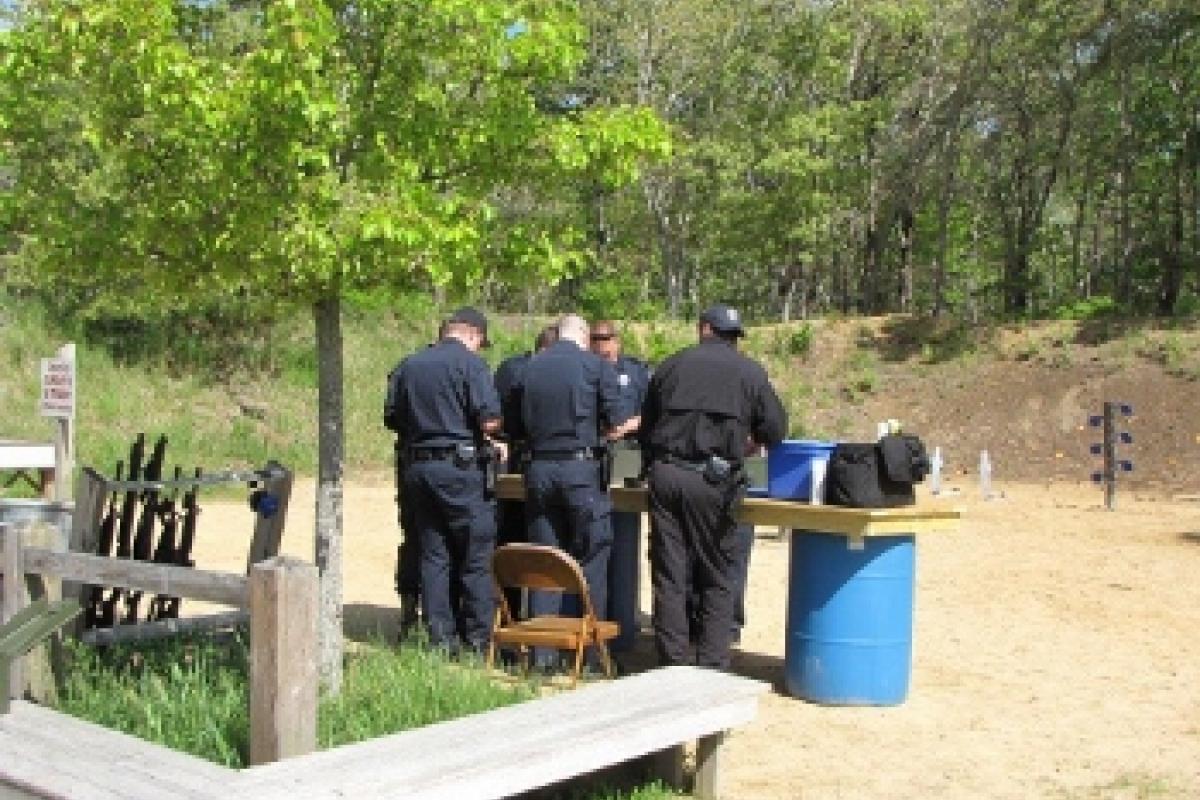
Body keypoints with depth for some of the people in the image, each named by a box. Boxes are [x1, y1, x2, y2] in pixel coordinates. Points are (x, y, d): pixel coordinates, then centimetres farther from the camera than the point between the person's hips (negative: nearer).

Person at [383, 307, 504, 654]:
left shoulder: (407, 366, 12)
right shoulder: (471, 364, -8)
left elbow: (393, 420, 15)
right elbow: (490, 421, -16)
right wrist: (486, 436, 5)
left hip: (417, 467, 6)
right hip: (461, 468, -6)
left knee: (433, 556, 10)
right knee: (477, 557, 2)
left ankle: (441, 637, 12)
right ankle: (478, 638, 5)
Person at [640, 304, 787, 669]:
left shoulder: (671, 366, 12)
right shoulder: (750, 372, 4)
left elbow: (646, 429, 16)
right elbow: (775, 430, 4)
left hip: (665, 474, 2)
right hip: (712, 481, -2)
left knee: (668, 577, 6)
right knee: (717, 578, 7)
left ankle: (672, 665, 9)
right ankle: (713, 667, 5)